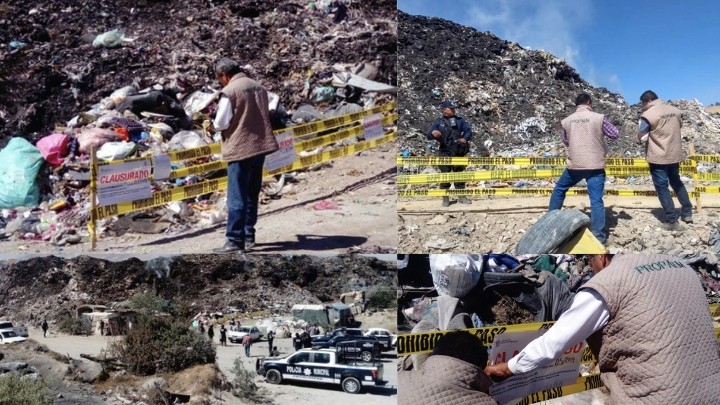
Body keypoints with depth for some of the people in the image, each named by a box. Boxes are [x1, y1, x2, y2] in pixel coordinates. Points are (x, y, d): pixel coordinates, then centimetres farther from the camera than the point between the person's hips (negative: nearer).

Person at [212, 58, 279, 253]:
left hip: (240, 148, -7)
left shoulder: (229, 91, -12)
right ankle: (248, 235, 23)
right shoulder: (259, 87, 10)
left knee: (237, 197, -3)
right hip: (260, 145, 7)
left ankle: (235, 241, -2)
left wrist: (214, 124, 8)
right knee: (252, 194, 16)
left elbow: (221, 123, -13)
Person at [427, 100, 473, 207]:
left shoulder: (460, 120, 11)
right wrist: (433, 133, -24)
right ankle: (445, 198, 6)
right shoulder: (438, 122, 6)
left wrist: (465, 138, -16)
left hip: (458, 153, 2)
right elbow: (429, 136, 0)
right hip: (445, 153, -2)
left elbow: (469, 131, 6)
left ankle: (461, 197, 15)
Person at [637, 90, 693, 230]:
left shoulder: (648, 114, -16)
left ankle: (672, 221, 1)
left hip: (658, 157, -6)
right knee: (676, 182, 24)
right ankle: (687, 213, 29)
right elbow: (679, 126, 21)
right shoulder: (675, 110, 5)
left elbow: (641, 136, -11)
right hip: (675, 155, 6)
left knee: (662, 188, 2)